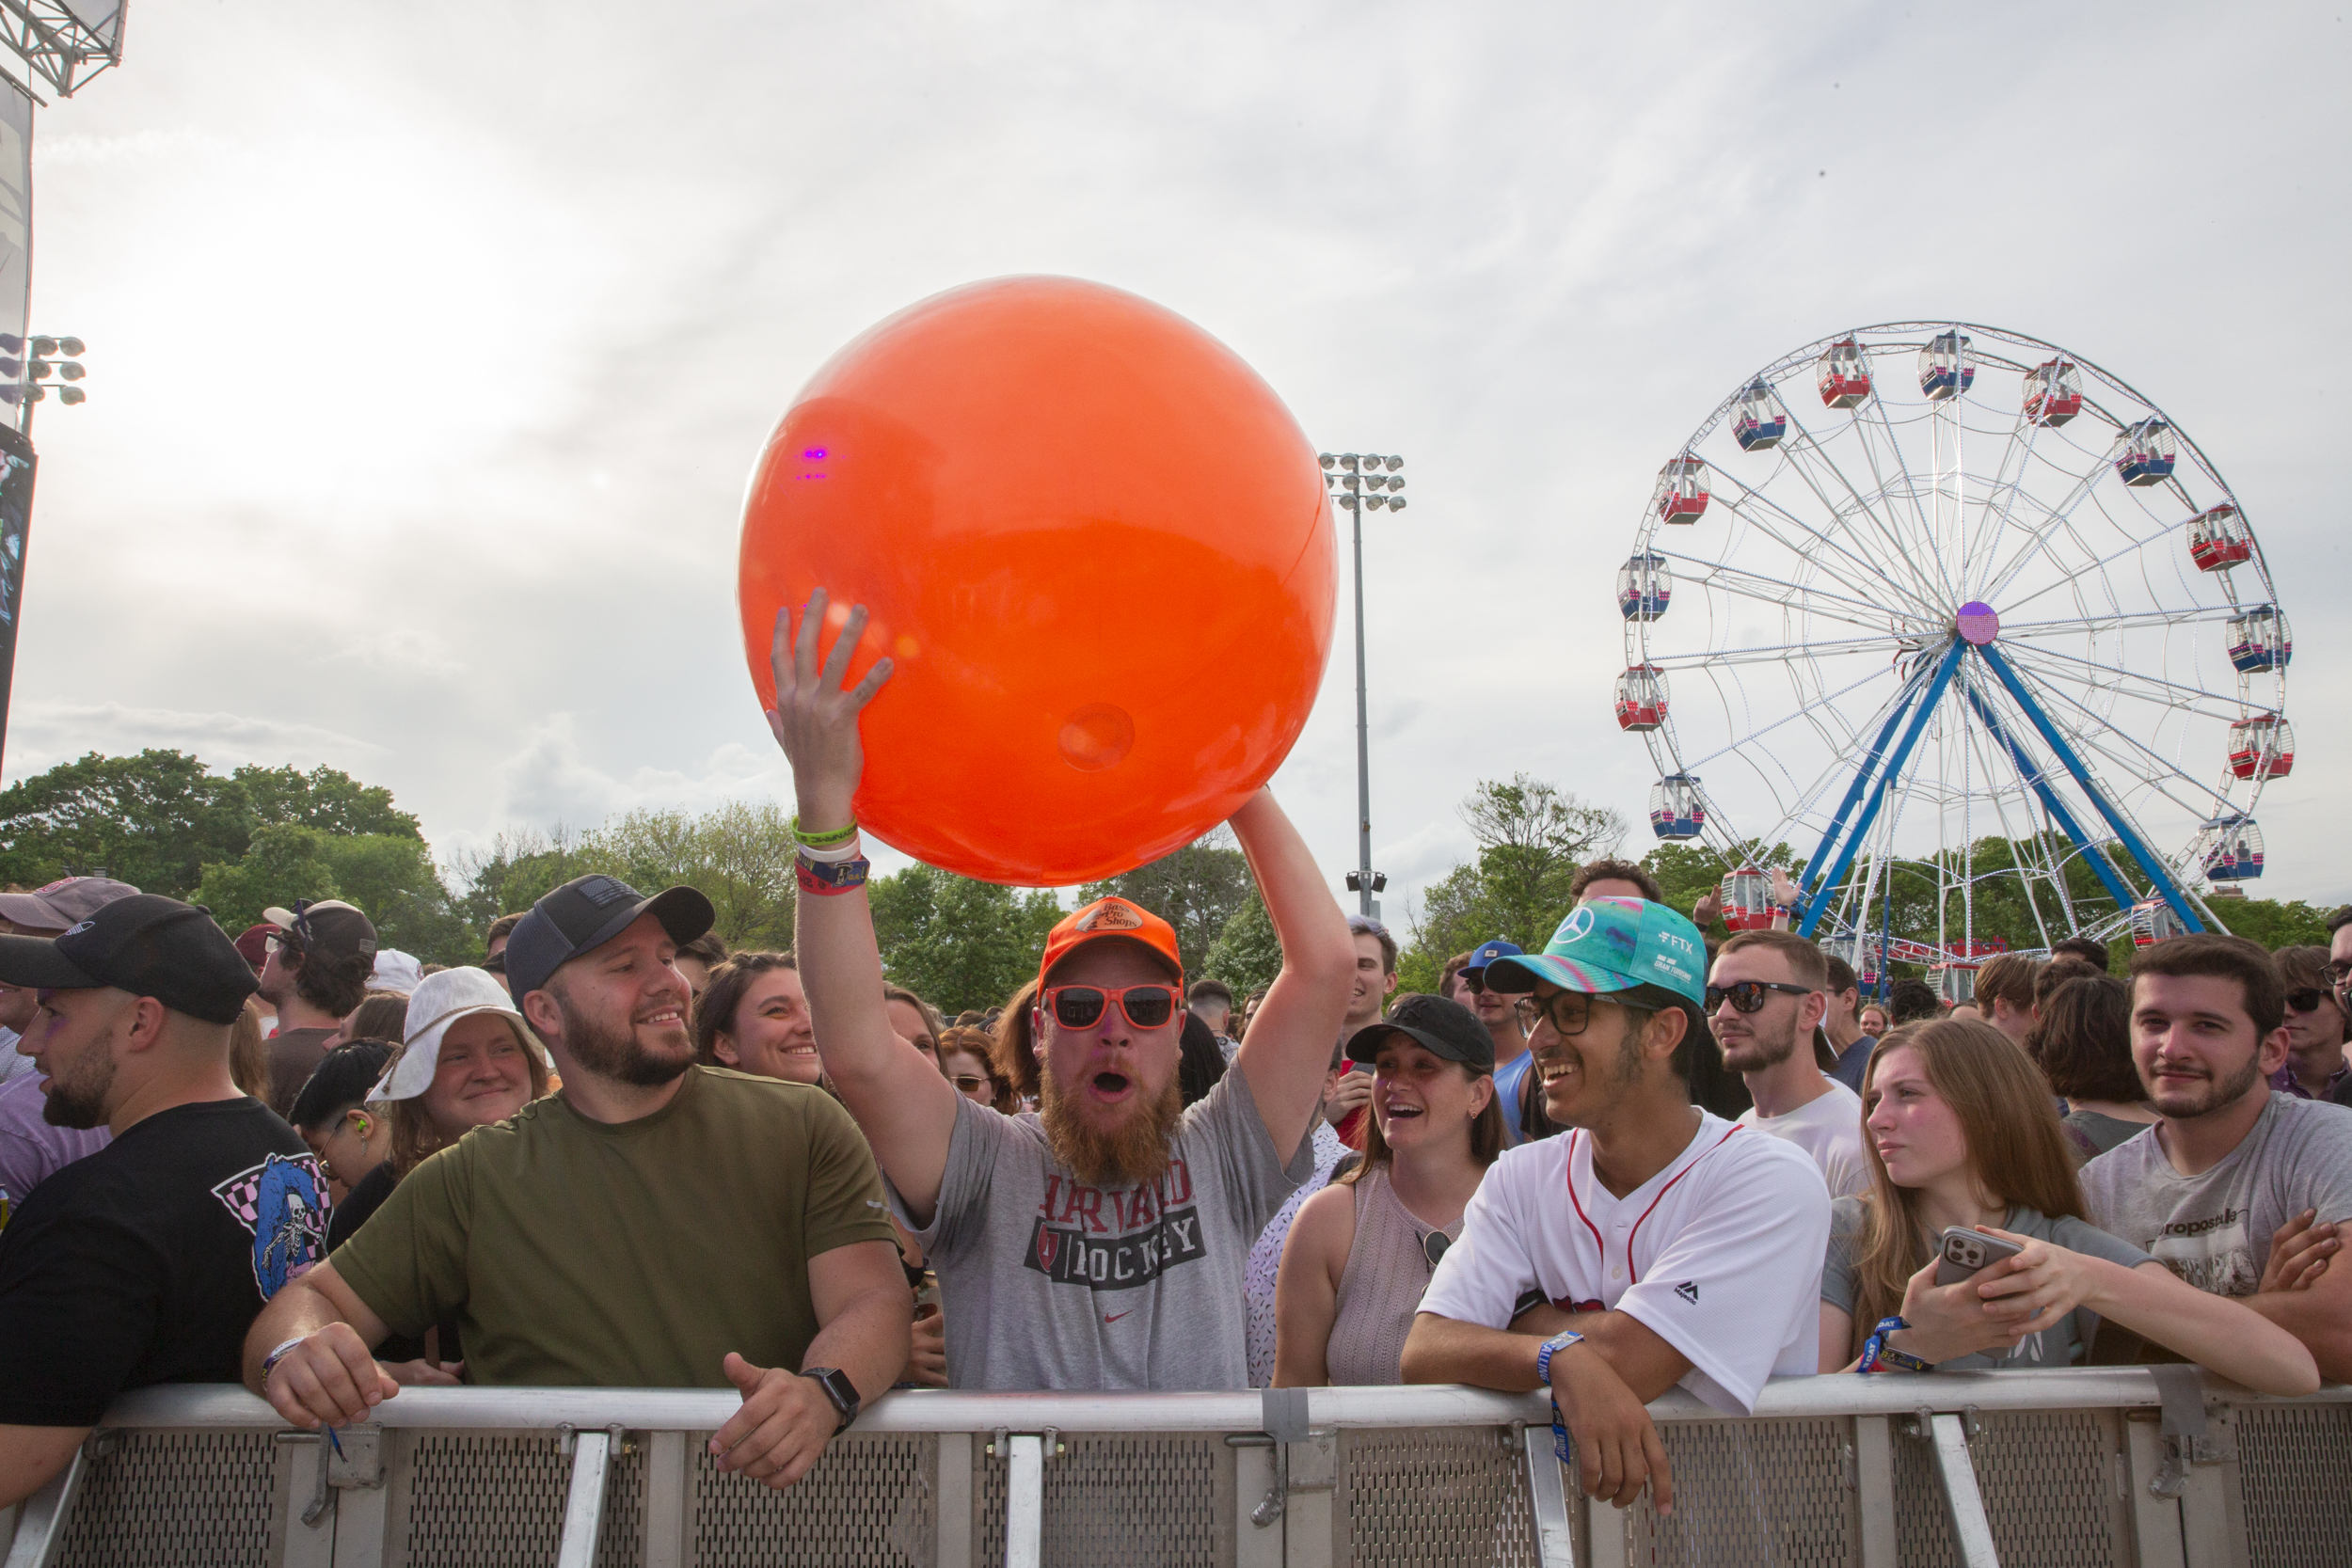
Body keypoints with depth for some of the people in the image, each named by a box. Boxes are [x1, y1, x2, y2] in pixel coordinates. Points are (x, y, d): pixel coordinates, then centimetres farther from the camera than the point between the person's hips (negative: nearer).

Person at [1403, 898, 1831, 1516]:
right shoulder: (1521, 1178, 2)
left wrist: (1518, 1320, -3)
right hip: (1565, 1505, 3)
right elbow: (1423, 1352, -9)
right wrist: (1559, 1355, -24)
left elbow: (1619, 1360, -20)